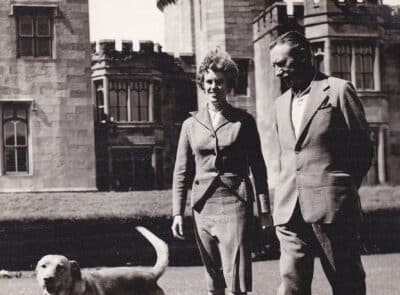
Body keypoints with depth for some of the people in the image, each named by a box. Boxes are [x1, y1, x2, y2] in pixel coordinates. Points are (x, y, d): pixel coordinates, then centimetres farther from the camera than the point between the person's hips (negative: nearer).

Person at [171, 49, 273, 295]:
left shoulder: (243, 121, 4)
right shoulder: (191, 125, 10)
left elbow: (258, 166, 6)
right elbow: (182, 172, 11)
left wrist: (265, 208, 3)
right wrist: (178, 213, 5)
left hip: (235, 203, -3)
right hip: (203, 206, 3)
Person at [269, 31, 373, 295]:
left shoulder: (338, 90, -1)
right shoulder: (281, 104, 18)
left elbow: (362, 149, -1)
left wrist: (342, 191, 2)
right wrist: (289, 195, 13)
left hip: (332, 208, -5)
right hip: (290, 211, 5)